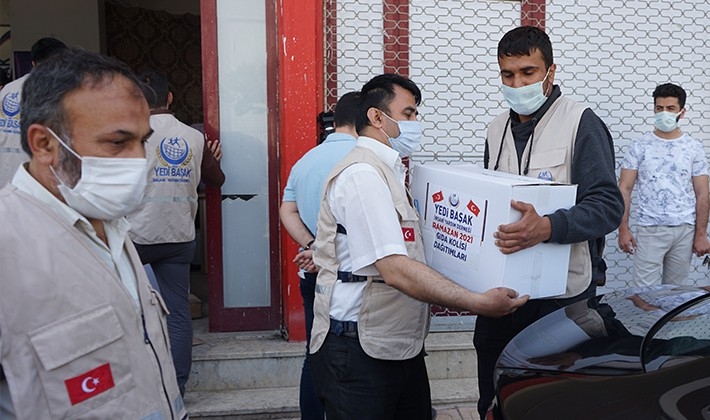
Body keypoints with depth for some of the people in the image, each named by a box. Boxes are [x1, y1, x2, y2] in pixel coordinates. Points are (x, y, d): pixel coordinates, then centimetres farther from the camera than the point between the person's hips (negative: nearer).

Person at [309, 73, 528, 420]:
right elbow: (395, 270, -25)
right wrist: (478, 303, -25)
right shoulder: (362, 174, -17)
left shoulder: (387, 172, 16)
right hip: (359, 349, -9)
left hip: (401, 345, 10)